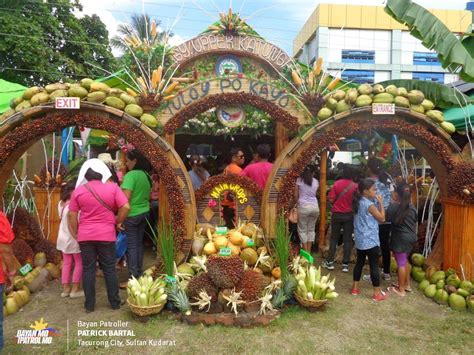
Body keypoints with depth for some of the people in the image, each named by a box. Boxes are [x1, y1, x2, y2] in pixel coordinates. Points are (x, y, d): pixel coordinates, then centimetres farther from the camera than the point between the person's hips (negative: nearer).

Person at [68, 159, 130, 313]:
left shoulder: (79, 190, 0)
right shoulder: (112, 188, -4)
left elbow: (71, 215, 2)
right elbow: (126, 207, -11)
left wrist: (76, 233, 13)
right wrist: (117, 221, 4)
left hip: (85, 236, 1)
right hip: (107, 235, -1)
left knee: (88, 269, 10)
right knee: (109, 269, 9)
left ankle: (89, 305, 18)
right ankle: (115, 303, 18)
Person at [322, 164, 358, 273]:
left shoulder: (336, 184, -8)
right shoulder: (356, 186, -8)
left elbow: (331, 199, -7)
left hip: (337, 214, 0)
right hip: (349, 215, 0)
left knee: (334, 238, 12)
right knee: (347, 239, 7)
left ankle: (330, 262, 15)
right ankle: (345, 264, 9)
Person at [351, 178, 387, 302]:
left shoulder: (358, 203, 7)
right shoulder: (369, 205, -18)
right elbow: (382, 218, -9)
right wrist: (381, 203, -4)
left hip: (360, 240, 8)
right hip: (370, 241, -8)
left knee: (359, 262, 16)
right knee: (374, 265, 1)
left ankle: (355, 288, 23)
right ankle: (377, 293, 10)